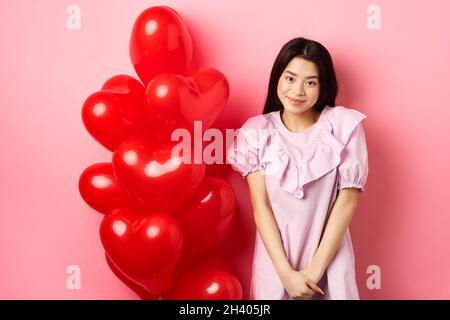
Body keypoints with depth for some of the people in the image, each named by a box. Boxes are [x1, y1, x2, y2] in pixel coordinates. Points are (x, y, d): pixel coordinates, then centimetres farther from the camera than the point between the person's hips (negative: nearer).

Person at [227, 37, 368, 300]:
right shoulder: (257, 132, -6)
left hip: (329, 256, 0)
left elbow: (348, 200, -8)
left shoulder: (344, 125, -8)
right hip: (275, 257, 1)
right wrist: (286, 272, -15)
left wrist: (315, 269, -12)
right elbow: (260, 206, -8)